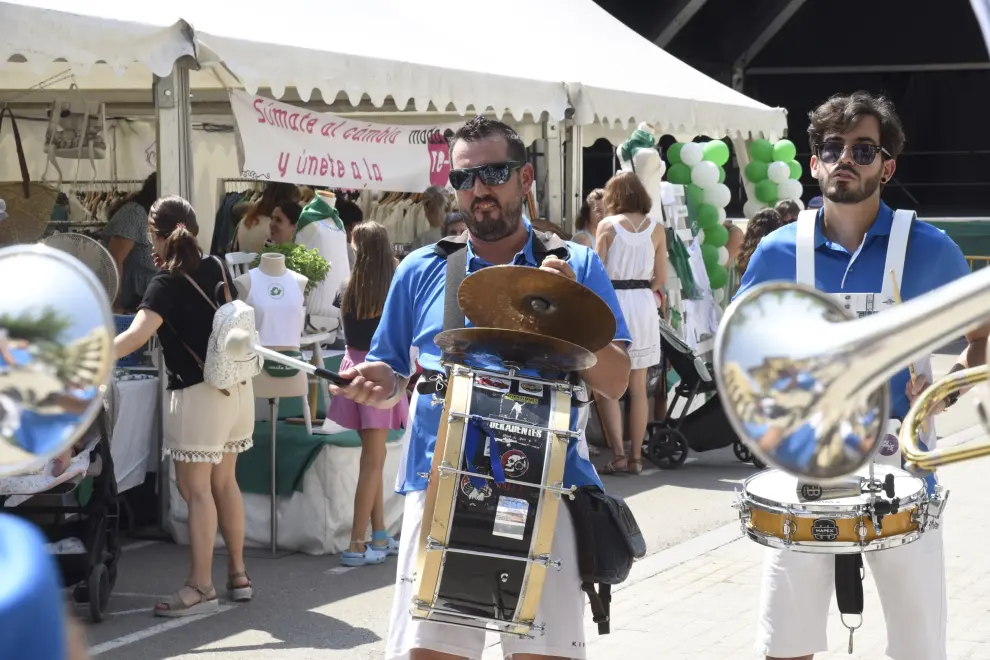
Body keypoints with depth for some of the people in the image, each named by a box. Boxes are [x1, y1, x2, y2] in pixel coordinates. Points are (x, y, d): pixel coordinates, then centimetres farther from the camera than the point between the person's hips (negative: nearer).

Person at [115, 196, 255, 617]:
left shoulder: (166, 284, -14)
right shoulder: (217, 270, 6)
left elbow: (136, 335, -28)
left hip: (198, 393, -7)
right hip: (237, 387, 7)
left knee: (196, 489, -5)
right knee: (223, 482, 16)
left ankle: (201, 587, -7)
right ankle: (238, 574, 21)